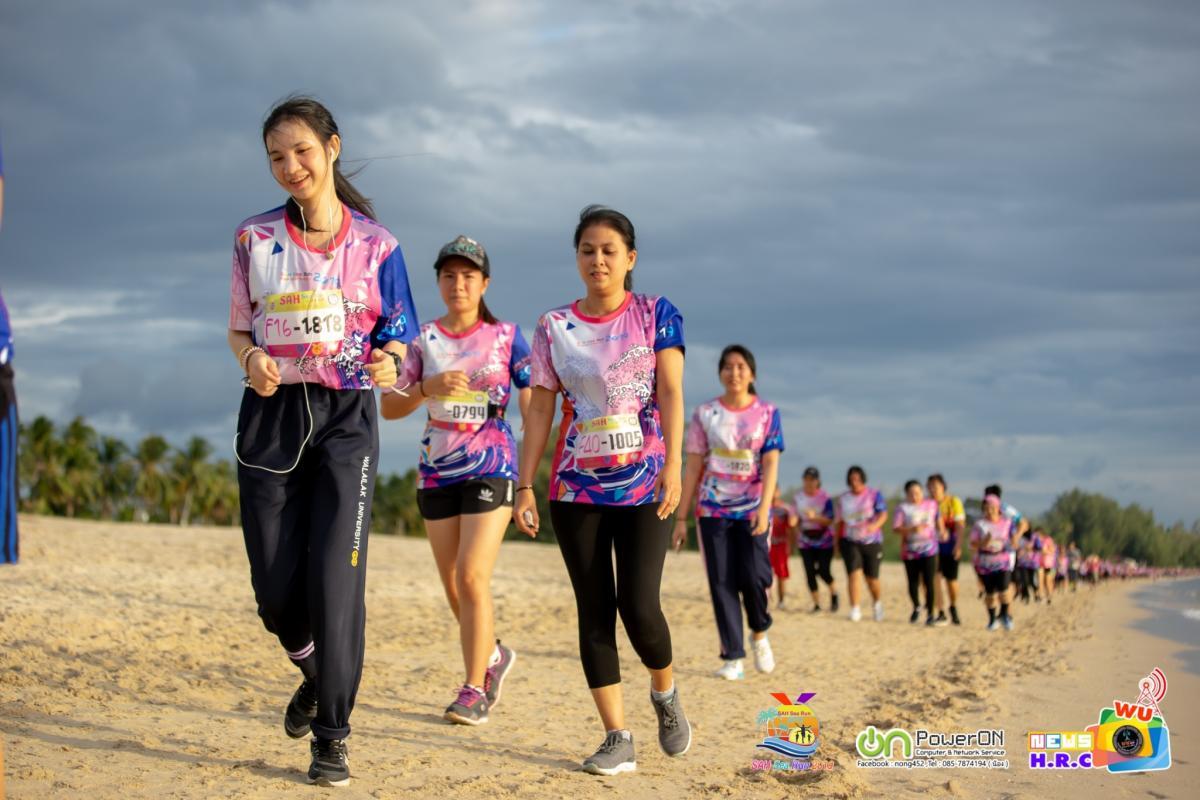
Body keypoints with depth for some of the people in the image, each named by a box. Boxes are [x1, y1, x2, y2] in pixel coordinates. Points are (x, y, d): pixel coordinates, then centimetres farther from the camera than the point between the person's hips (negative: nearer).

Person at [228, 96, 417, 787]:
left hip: (346, 417, -2)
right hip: (272, 413, 2)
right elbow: (240, 327, 13)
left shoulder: (374, 243, 2)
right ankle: (316, 675, 34)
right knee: (274, 583, 1)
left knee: (335, 576, -10)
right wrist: (251, 359, -10)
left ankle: (332, 735, -1)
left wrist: (388, 363, -16)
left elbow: (397, 334, 7)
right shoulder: (254, 238, 6)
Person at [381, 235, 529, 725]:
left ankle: (474, 688, -7)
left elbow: (533, 403, -1)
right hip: (436, 472, 3)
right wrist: (429, 388, -15)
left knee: (471, 576, -15)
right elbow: (388, 408, 3)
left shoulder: (506, 337, 1)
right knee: (453, 586, 8)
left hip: (491, 469, -3)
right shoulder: (422, 340, 6)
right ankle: (494, 656, 33)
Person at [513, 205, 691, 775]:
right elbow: (540, 410, 5)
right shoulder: (554, 328, 5)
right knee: (594, 612, 0)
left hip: (644, 486, -2)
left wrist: (673, 464, -19)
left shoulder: (655, 315, 1)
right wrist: (525, 485, -1)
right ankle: (617, 739, 4)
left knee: (638, 606, -12)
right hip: (576, 489, 2)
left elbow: (671, 392, -7)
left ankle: (665, 692, 19)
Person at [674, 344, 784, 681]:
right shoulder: (705, 413, 5)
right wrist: (681, 518, 3)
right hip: (712, 509, 1)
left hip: (751, 509, -1)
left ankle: (759, 633, 17)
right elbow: (693, 467, 6)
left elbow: (771, 463, -6)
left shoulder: (767, 413, 2)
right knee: (722, 582, -3)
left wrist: (765, 507, -20)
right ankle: (733, 657, 3)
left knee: (754, 577, -13)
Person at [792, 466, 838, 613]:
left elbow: (829, 520, -13)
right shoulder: (797, 497, 0)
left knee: (823, 571, -8)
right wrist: (794, 521, -18)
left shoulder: (825, 497, -9)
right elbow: (795, 519, 6)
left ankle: (833, 593, 21)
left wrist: (815, 517, -30)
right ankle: (817, 604, 9)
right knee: (810, 572, -1)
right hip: (805, 541, 3)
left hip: (824, 540, -3)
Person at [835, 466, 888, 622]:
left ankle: (878, 604, 34)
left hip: (871, 542, -1)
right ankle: (855, 609, -16)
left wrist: (875, 525, -33)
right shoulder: (842, 499, 9)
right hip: (850, 542, 1)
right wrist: (837, 541, 15)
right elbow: (839, 521, 16)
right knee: (854, 573, -16)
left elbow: (883, 514, -14)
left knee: (872, 578, 6)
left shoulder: (874, 495, -2)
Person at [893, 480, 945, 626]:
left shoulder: (931, 505, 6)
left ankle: (930, 614, -2)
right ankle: (916, 607, 34)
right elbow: (896, 528, -12)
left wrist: (942, 531, 14)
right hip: (910, 551, 0)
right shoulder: (902, 508, -3)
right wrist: (912, 529, -24)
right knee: (913, 582, 9)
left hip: (928, 549, 0)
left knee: (929, 582, -8)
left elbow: (938, 518, 25)